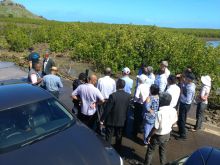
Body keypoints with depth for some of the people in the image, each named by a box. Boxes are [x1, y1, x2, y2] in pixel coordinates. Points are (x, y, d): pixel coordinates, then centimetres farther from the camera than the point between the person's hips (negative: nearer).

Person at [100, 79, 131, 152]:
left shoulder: (113, 95, -23)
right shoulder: (128, 96, -9)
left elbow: (107, 109, -18)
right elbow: (128, 108, 1)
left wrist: (102, 119, -8)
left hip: (111, 120, -4)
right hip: (122, 120, 4)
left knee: (108, 137, 13)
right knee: (119, 137, 21)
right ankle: (117, 151, 35)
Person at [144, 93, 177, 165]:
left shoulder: (160, 113, -33)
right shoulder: (173, 110, -12)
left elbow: (155, 128, -25)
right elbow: (174, 122, 5)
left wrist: (149, 136, -11)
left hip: (158, 135, -6)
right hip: (167, 134, 6)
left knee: (150, 151, 16)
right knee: (163, 150, 27)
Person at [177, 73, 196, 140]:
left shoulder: (190, 88, -30)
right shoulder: (191, 84, -2)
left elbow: (187, 100, -31)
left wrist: (181, 93, -22)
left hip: (185, 105, -9)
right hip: (184, 104, 9)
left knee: (181, 120, 5)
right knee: (181, 119, 24)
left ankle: (183, 135, 21)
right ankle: (181, 131, 43)